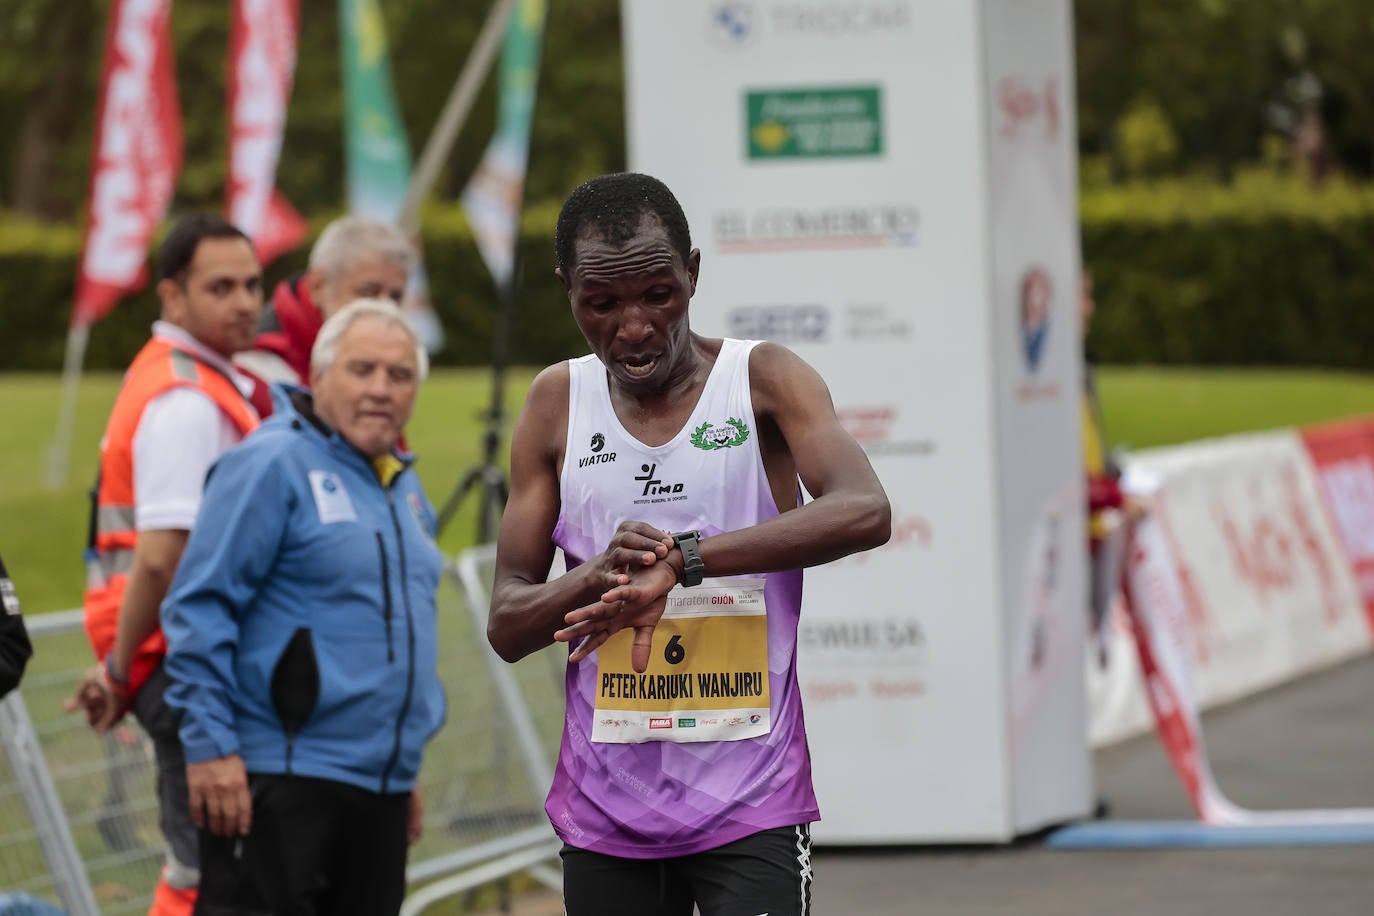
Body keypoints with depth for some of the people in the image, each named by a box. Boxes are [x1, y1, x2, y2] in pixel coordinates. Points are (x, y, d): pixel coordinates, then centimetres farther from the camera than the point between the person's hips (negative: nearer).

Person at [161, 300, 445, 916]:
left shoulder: (404, 486, 18)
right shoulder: (274, 465, -8)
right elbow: (198, 607, -12)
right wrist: (211, 744, -17)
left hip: (380, 788, 8)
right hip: (278, 782, -8)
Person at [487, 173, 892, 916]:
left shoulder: (764, 380, -3)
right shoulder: (557, 404, 6)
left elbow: (865, 512, -22)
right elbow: (505, 625, 6)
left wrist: (680, 559, -30)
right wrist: (598, 576, -17)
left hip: (751, 806, -3)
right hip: (606, 815, 3)